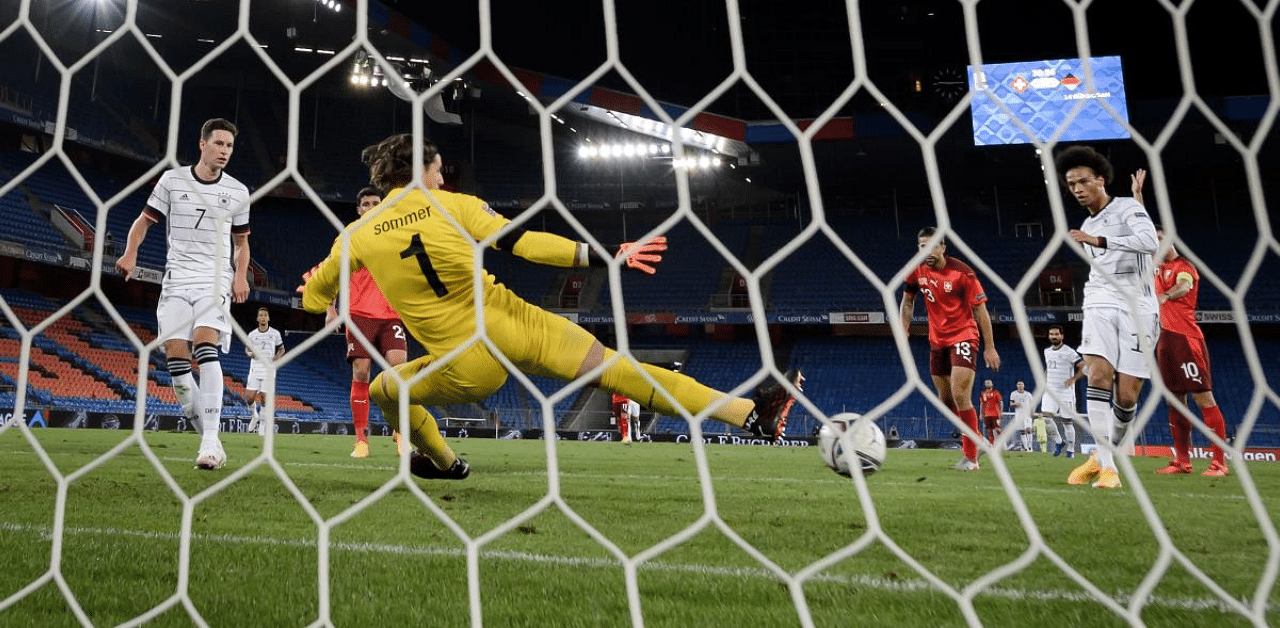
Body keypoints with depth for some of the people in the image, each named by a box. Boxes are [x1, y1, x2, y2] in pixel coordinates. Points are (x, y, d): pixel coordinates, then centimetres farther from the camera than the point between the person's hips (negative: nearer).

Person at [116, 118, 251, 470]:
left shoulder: (238, 192, 8)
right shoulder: (172, 180, 6)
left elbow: (241, 241, 16)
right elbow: (145, 220, 12)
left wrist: (241, 276, 0)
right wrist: (131, 252, -6)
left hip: (216, 280, -2)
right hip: (177, 279, 2)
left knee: (205, 348, -23)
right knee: (176, 358, -8)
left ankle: (211, 440, -28)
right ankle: (208, 438, 7)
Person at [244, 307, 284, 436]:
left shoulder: (275, 333, 4)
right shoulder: (252, 334, 6)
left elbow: (282, 349, 13)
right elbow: (247, 349, 19)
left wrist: (278, 356, -8)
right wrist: (250, 353, -5)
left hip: (269, 370, -1)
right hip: (255, 369, 1)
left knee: (264, 398, -5)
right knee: (249, 398, -8)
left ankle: (262, 423, 9)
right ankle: (256, 413, 23)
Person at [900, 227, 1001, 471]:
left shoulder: (962, 272, -16)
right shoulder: (917, 272, -3)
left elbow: (981, 310, -11)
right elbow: (908, 300, 15)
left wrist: (990, 347, -11)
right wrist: (904, 330, 5)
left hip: (964, 337, -6)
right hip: (937, 340, 6)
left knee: (960, 396, -18)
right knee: (945, 400, 11)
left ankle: (970, 457, -7)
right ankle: (976, 440, 33)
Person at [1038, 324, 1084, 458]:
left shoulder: (1068, 352, -9)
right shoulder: (1047, 351, 11)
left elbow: (1084, 366, -10)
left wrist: (1073, 379, -15)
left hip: (1065, 391, -5)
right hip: (1050, 390, 5)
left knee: (1067, 421, -1)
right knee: (1046, 416, -12)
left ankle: (1071, 449, 13)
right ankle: (1058, 441, 9)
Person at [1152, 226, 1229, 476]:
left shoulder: (1184, 266, -6)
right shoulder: (1158, 268, 17)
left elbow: (1184, 286, -27)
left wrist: (1164, 295, -47)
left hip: (1186, 338, -8)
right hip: (1164, 338, 8)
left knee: (1203, 397, -8)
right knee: (1175, 400, 8)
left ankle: (1220, 462, -6)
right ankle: (1182, 461, 13)